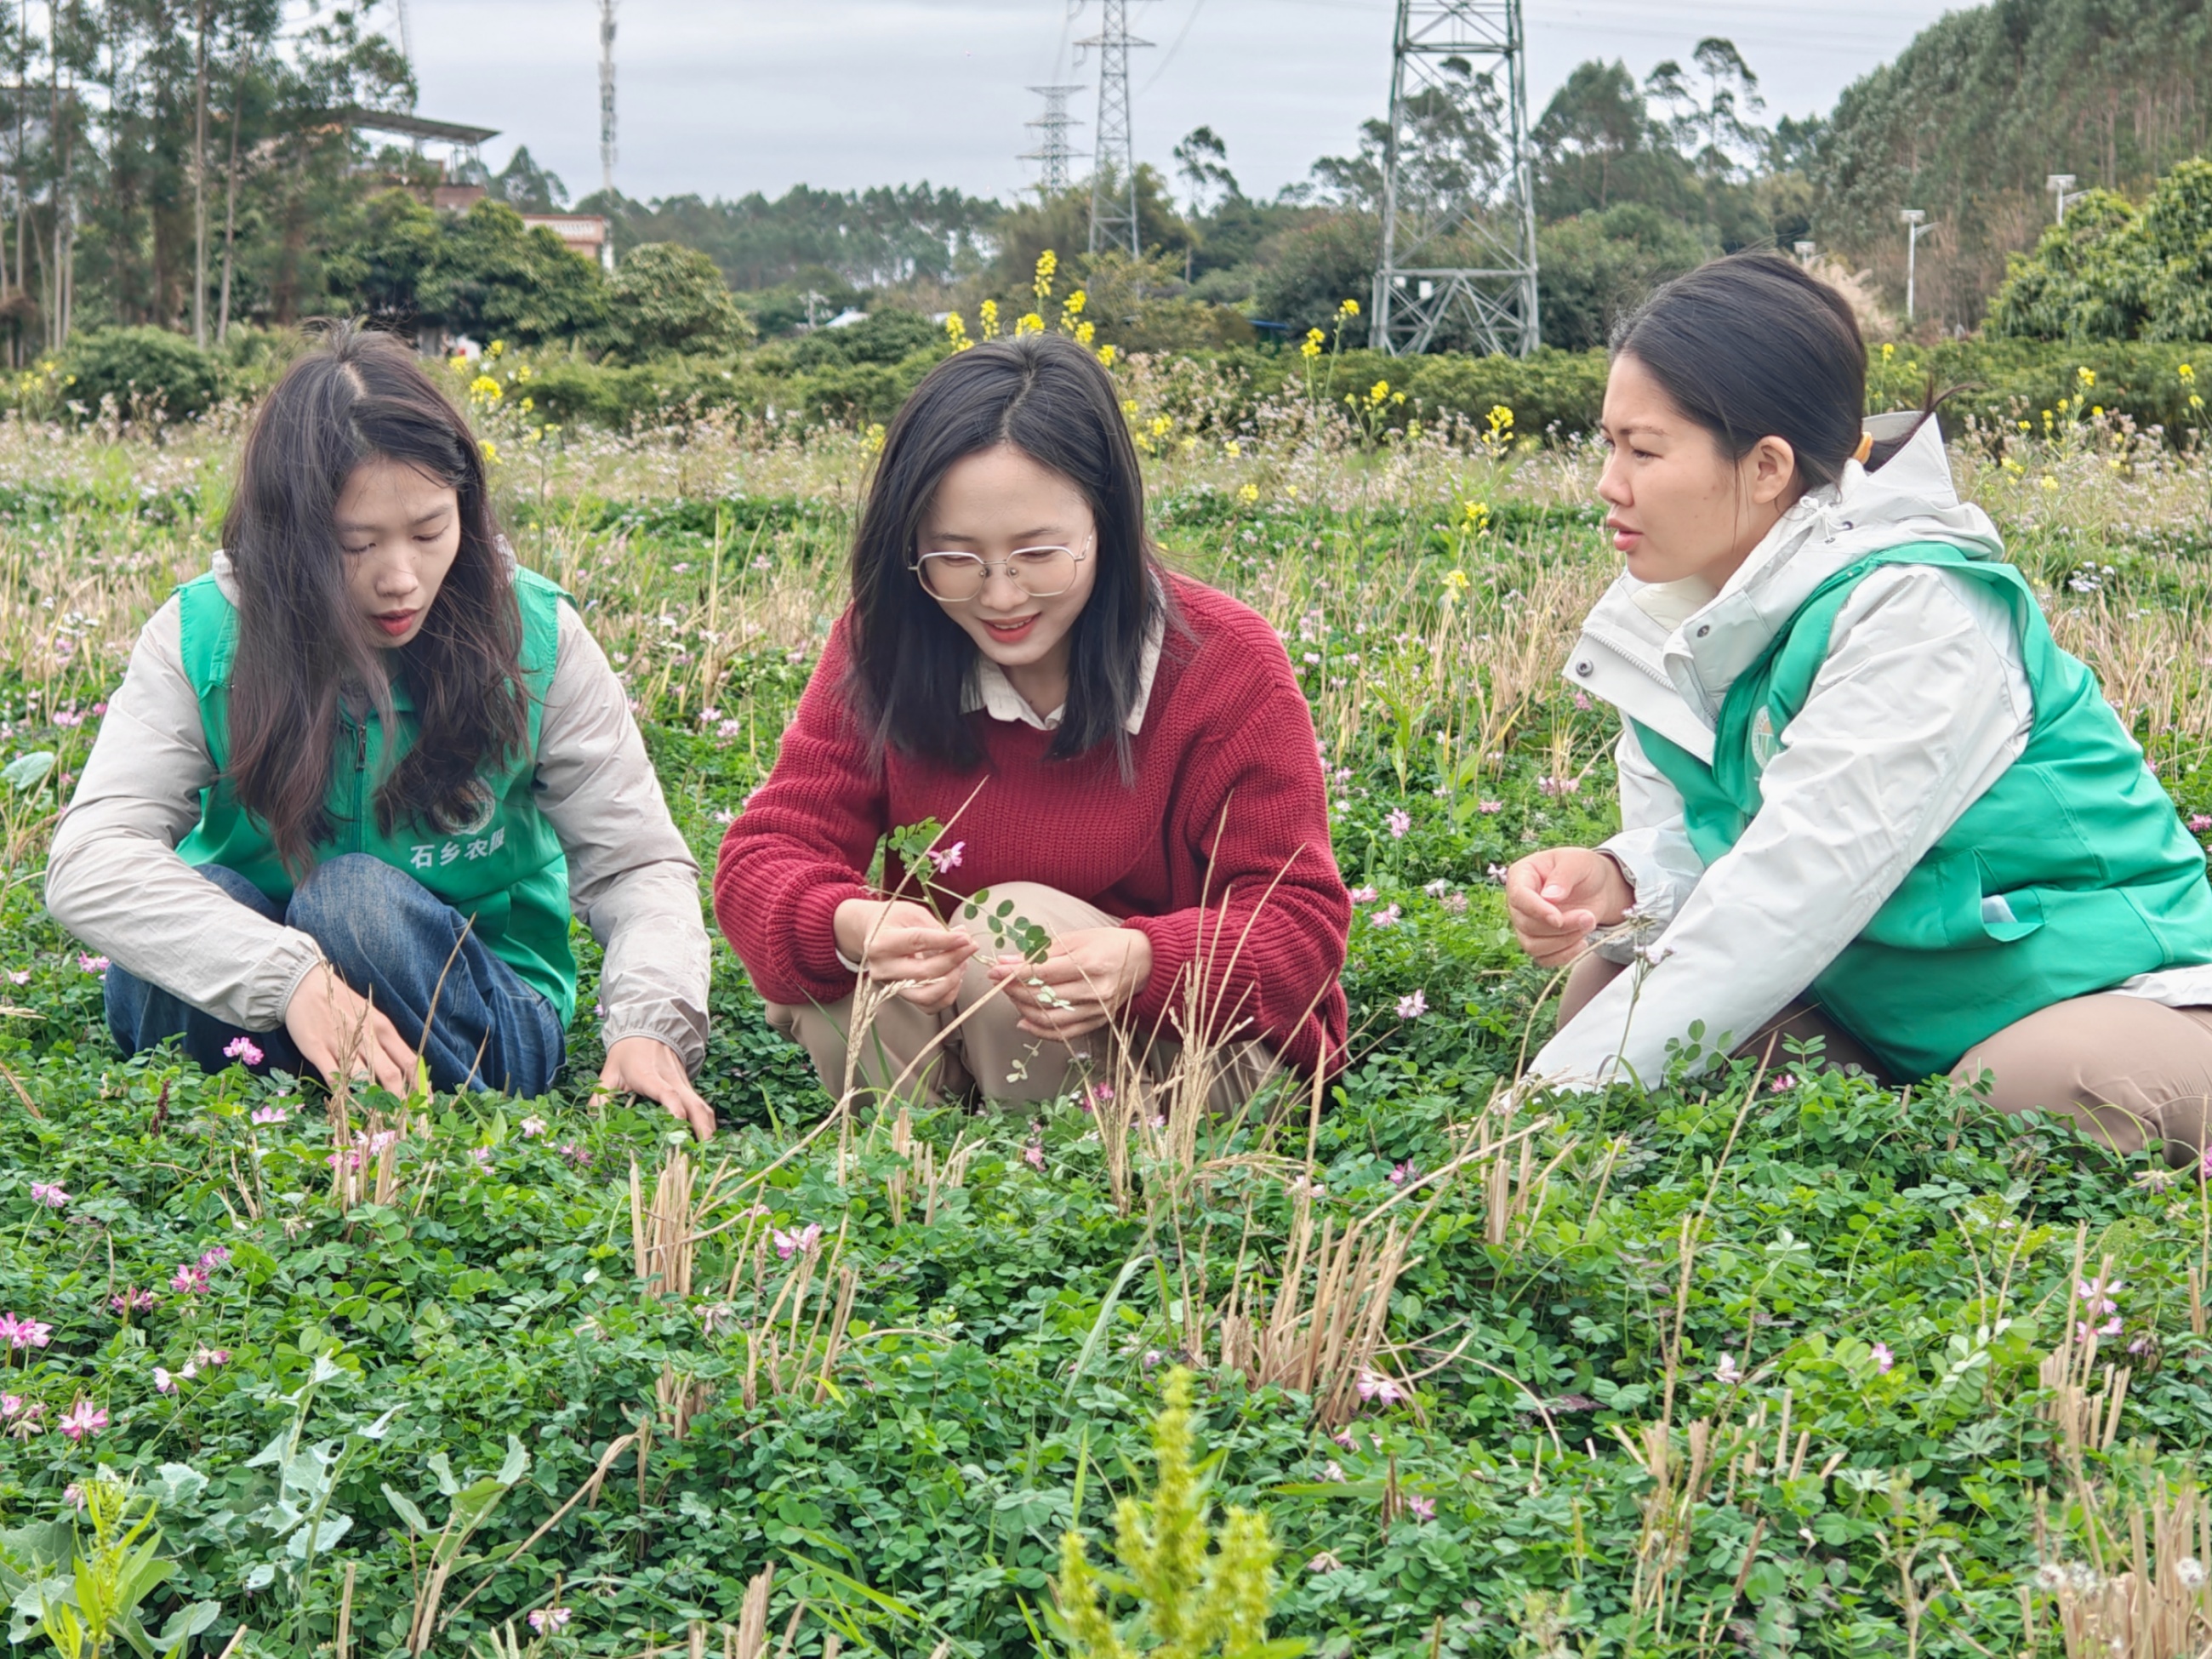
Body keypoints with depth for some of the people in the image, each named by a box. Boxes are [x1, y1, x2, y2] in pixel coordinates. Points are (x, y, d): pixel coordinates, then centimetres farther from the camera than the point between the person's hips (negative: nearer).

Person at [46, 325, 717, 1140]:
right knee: (195, 895, -30)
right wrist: (289, 977, -41)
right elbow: (88, 860, -25)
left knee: (358, 897, -30)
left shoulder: (532, 636, -11)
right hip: (247, 1010, 1)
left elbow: (639, 863, -10)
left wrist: (648, 1028, -32)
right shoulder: (203, 638, -13)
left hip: (474, 1023, 0)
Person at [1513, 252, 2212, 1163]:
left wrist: (1562, 1090, -33)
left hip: (2100, 996, -7)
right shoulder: (1667, 619, 1)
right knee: (1608, 982, -10)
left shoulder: (1916, 613, -24)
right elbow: (1686, 845, 2)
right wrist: (1617, 881, -24)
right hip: (1873, 1014, 8)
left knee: (2051, 1086, -39)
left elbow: (1798, 883, -31)